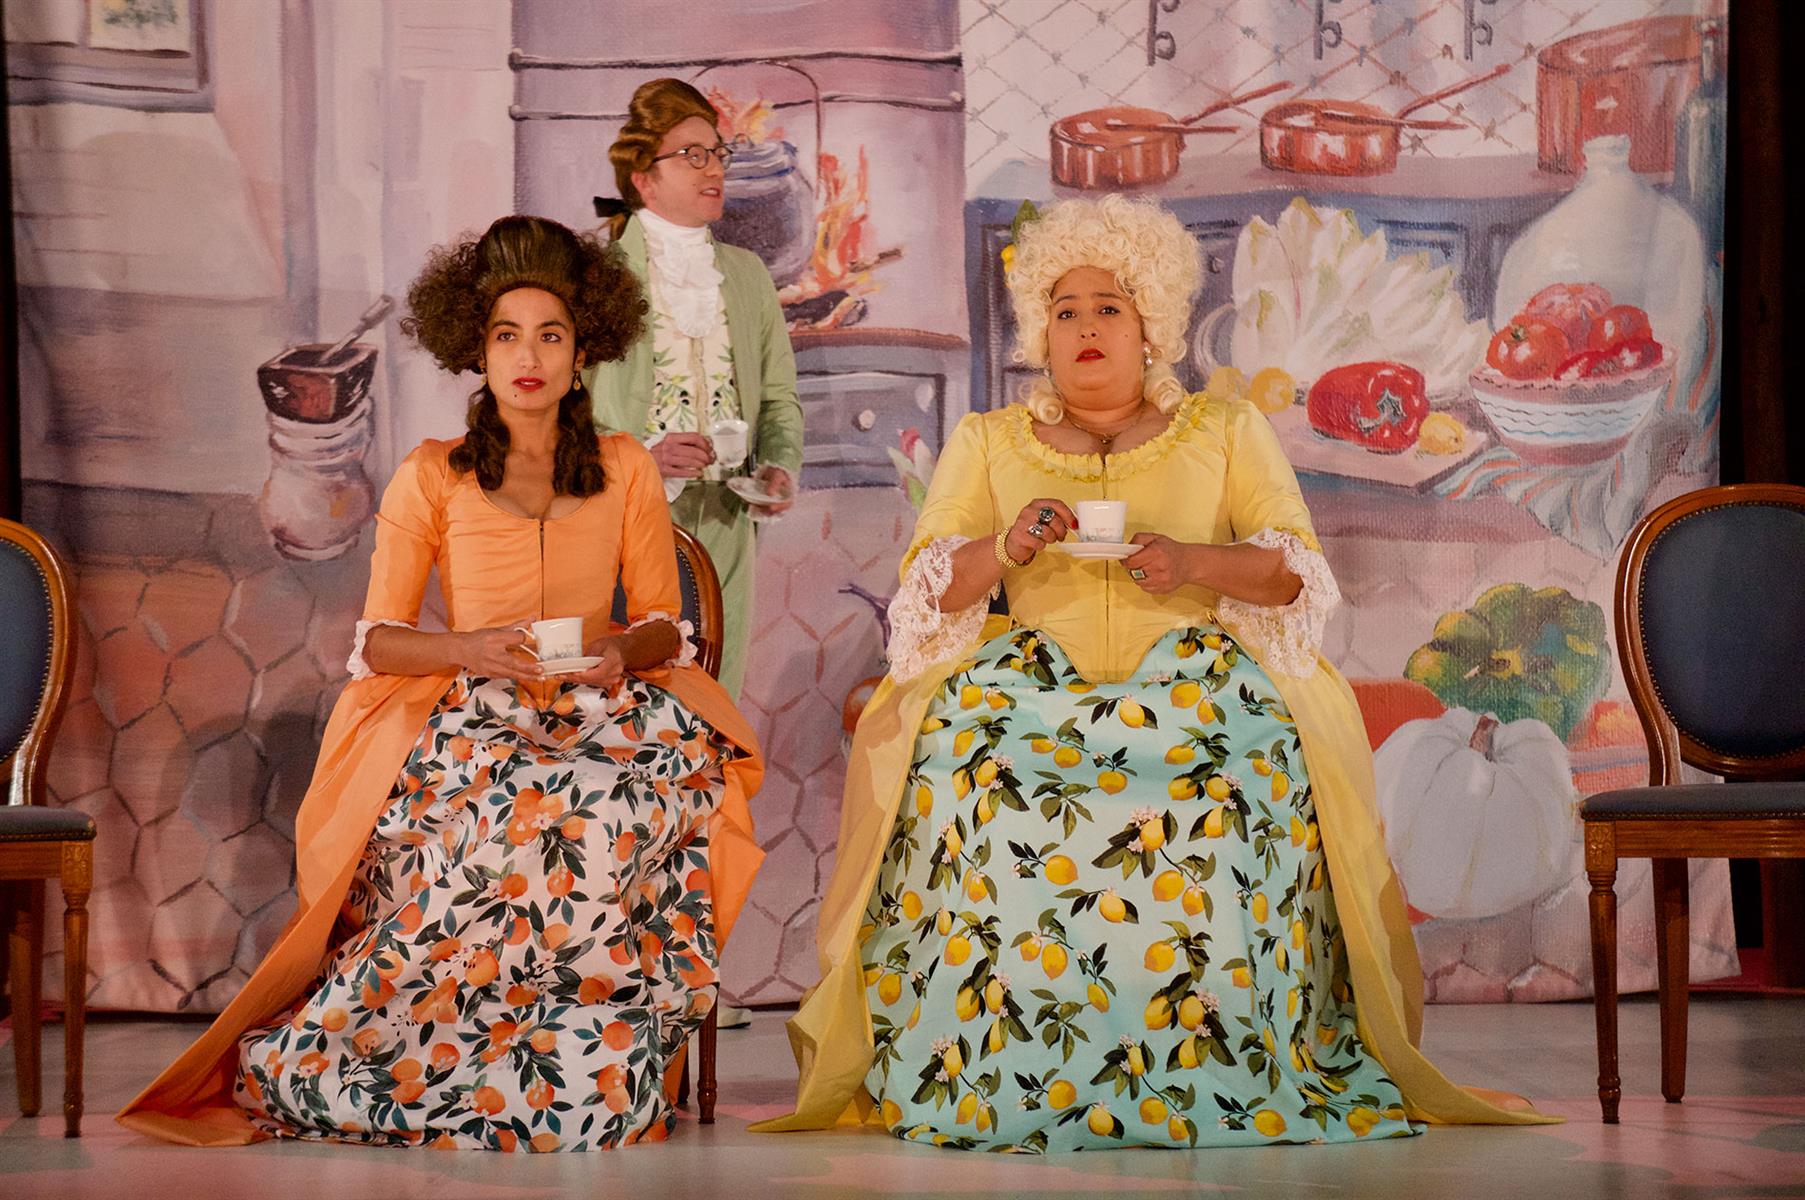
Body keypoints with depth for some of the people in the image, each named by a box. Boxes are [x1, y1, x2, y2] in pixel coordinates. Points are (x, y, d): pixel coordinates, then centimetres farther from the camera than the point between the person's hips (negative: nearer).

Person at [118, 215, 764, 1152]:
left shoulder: (625, 471, 11)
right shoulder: (430, 479, 5)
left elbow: (666, 626, 11)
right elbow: (375, 642, 0)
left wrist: (627, 649, -12)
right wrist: (471, 648, -20)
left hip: (596, 716, 2)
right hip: (470, 722, -2)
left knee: (621, 812, -34)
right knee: (509, 821, -37)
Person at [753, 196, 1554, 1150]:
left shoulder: (1226, 431, 15)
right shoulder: (987, 443, 17)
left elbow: (1298, 572, 4)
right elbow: (928, 588, 6)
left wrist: (1194, 561, -15)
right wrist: (1006, 546, -15)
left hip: (1190, 669, -1)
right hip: (1034, 671, 1)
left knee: (1248, 753, -33)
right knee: (965, 752, -32)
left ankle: (1226, 1065, -28)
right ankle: (985, 1069, -27)